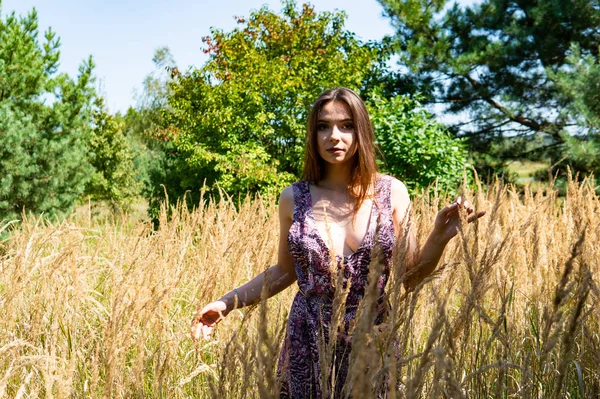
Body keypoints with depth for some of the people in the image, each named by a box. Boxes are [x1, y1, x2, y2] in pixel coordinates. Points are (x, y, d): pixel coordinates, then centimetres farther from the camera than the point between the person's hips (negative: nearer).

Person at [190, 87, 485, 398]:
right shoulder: (293, 198, -3)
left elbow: (410, 276, 0)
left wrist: (440, 236, -16)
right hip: (309, 341, 1)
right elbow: (286, 271, 9)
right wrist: (227, 302, 0)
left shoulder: (392, 192, -5)